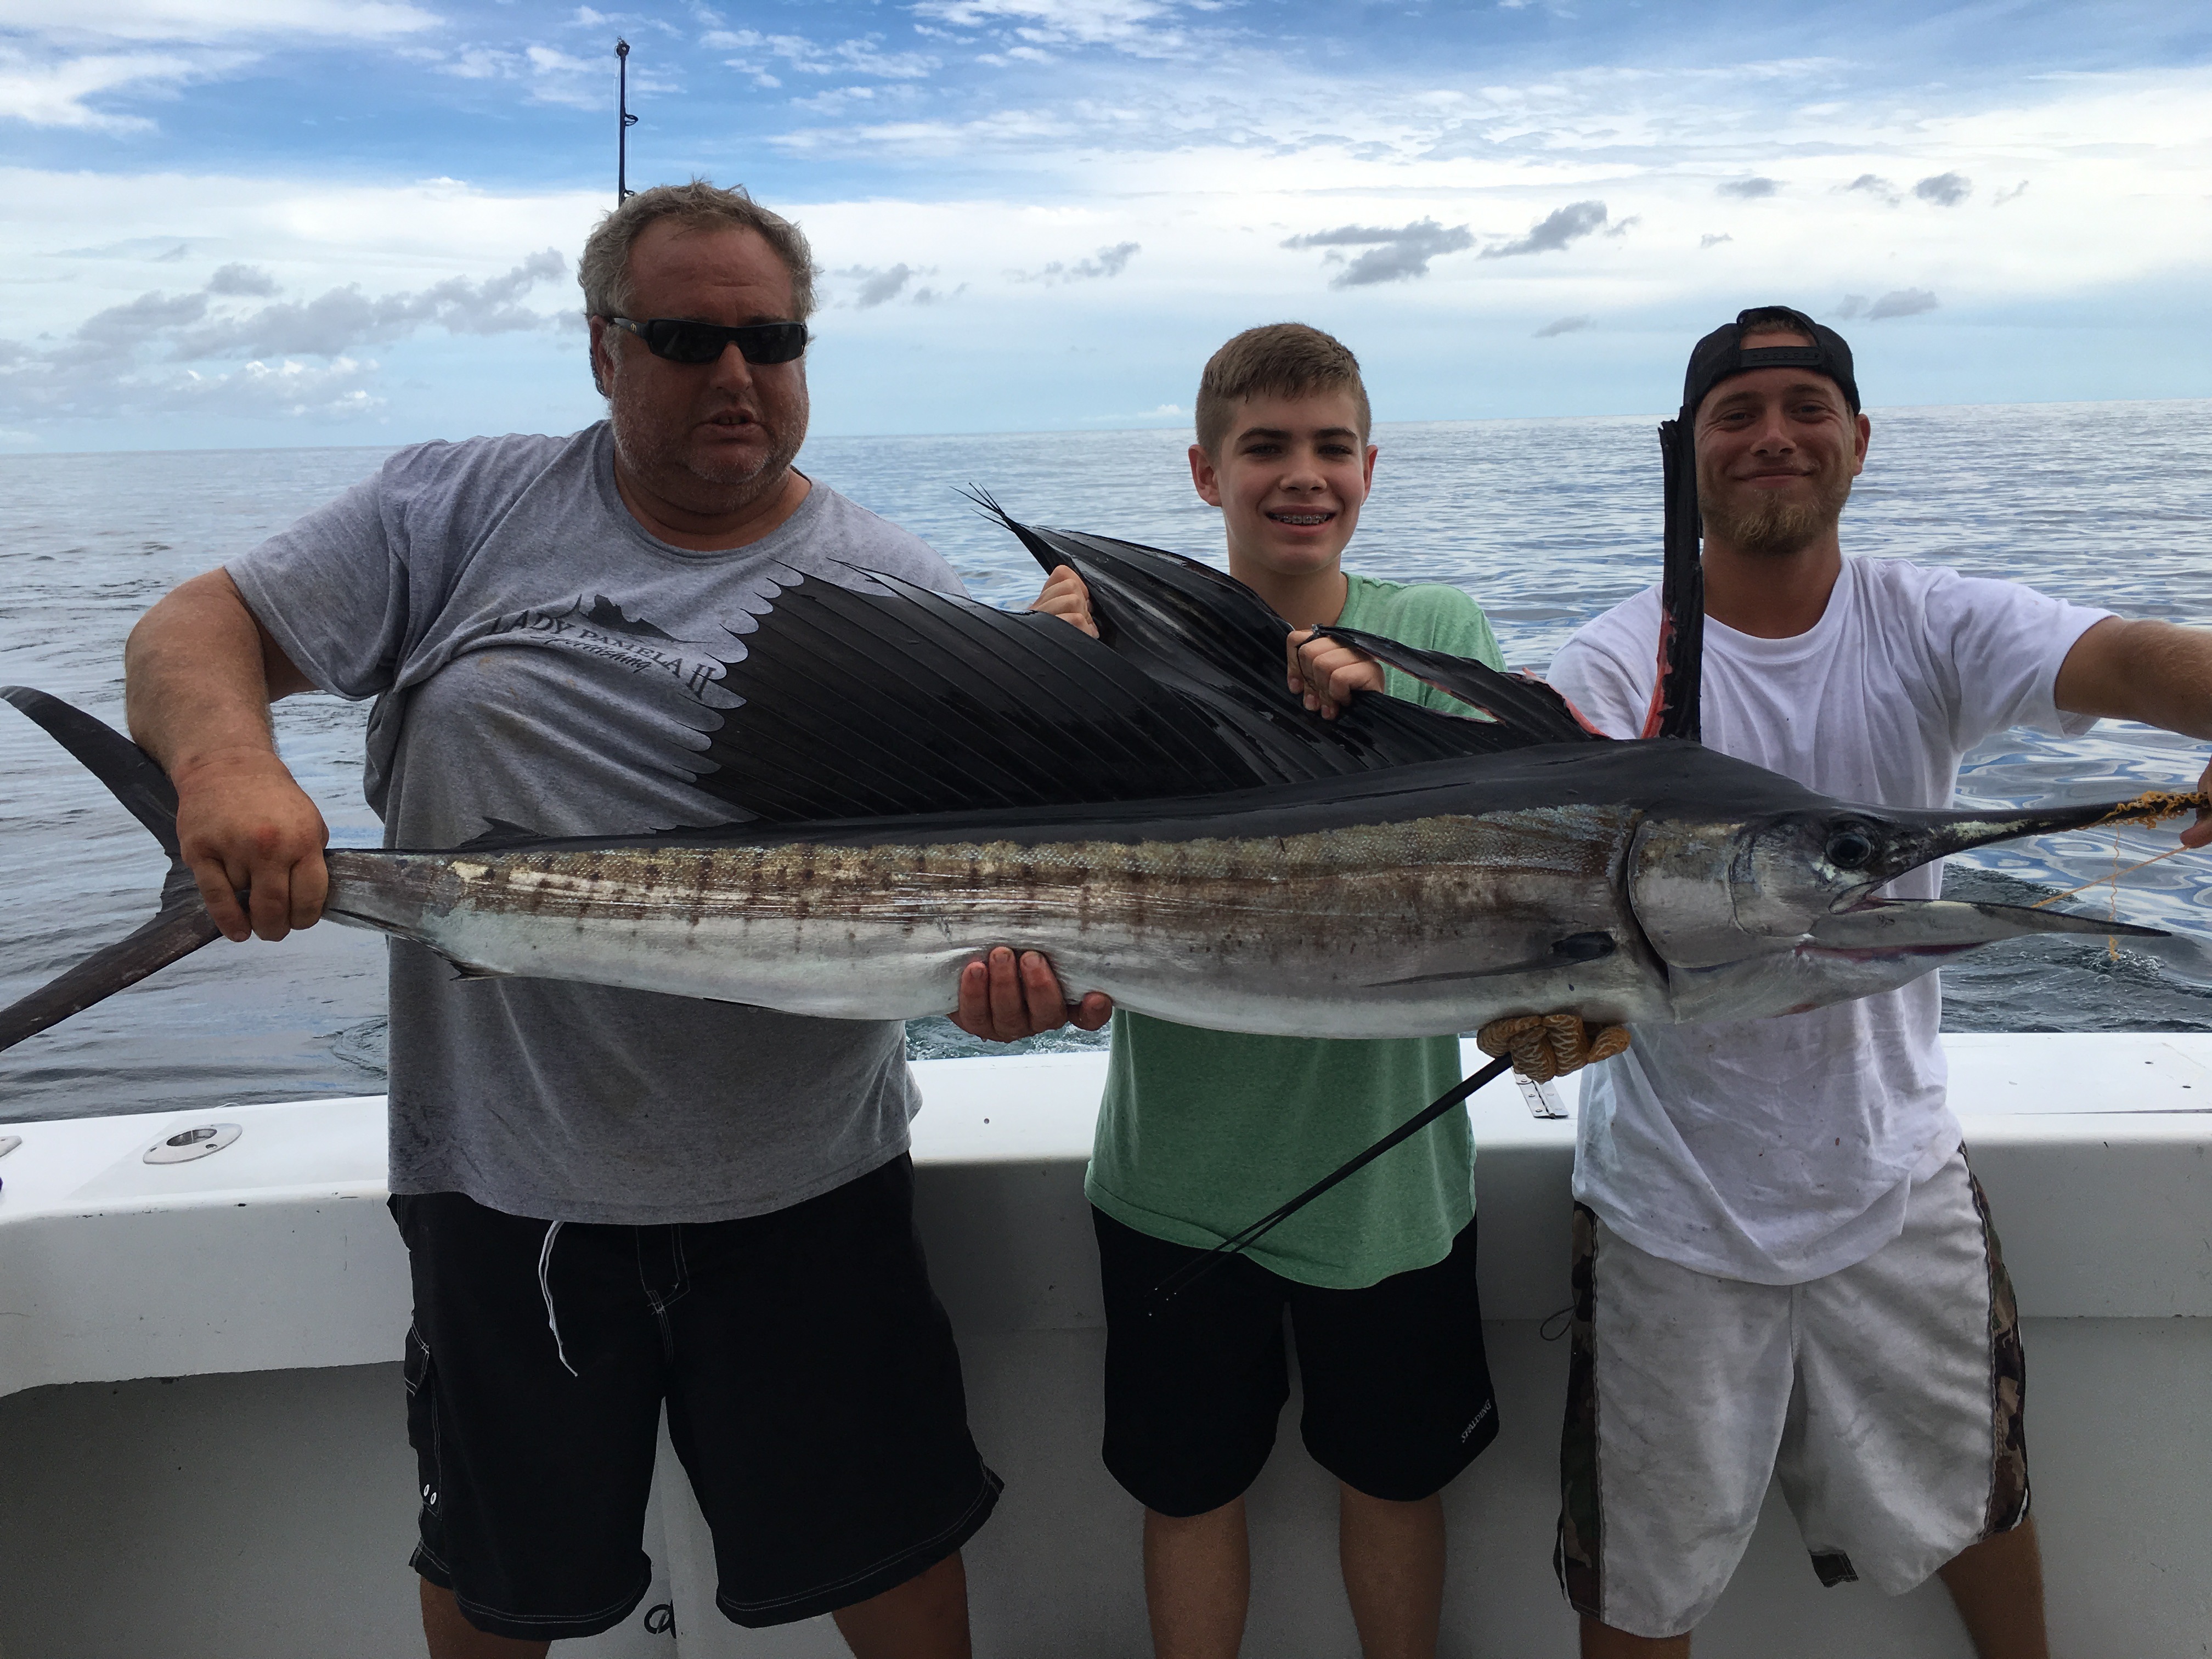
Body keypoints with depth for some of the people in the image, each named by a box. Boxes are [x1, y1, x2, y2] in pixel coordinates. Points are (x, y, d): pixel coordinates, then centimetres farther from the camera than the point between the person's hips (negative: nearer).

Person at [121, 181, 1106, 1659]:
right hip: (501, 1179, 1)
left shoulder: (906, 597, -2)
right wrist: (224, 756, -22)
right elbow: (197, 628, 1)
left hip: (806, 1188, 0)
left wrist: (1011, 948, -29)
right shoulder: (460, 511, 1)